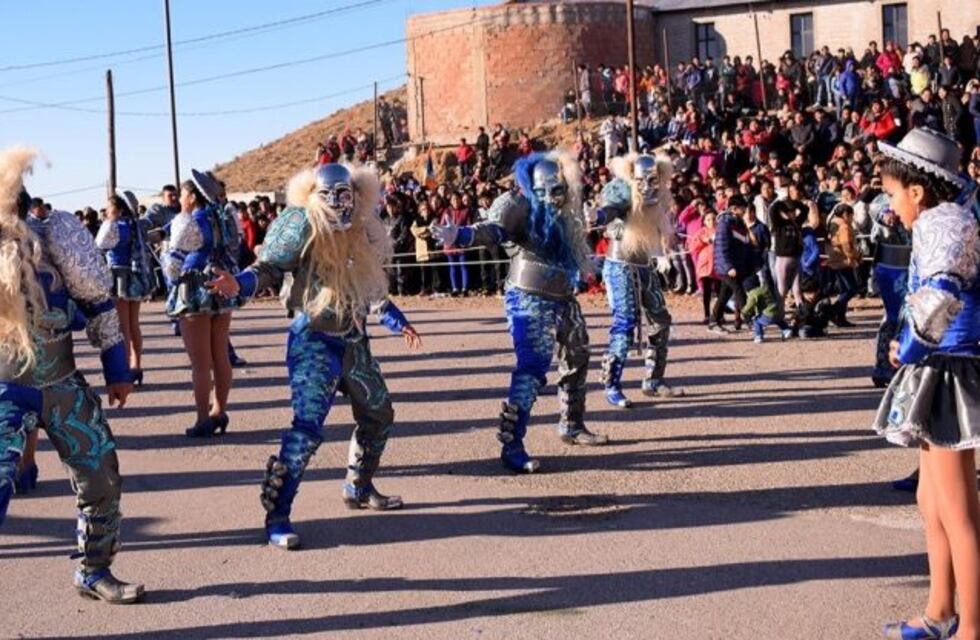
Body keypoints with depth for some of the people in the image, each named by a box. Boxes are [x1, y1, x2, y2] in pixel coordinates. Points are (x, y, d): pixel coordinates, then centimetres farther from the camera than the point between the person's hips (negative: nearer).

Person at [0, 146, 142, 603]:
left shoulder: (49, 242, -14)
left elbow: (98, 303, -3)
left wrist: (117, 371, 3)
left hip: (63, 385, 1)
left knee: (102, 479, 7)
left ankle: (93, 573, 28)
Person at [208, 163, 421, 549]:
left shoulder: (363, 233, 6)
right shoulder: (305, 229, -14)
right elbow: (269, 269, -16)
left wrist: (397, 321, 23)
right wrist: (238, 286, -34)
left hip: (353, 340, 8)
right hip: (314, 340, -8)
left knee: (378, 416, 20)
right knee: (307, 428, -19)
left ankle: (359, 489, 41)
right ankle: (276, 517, -13)